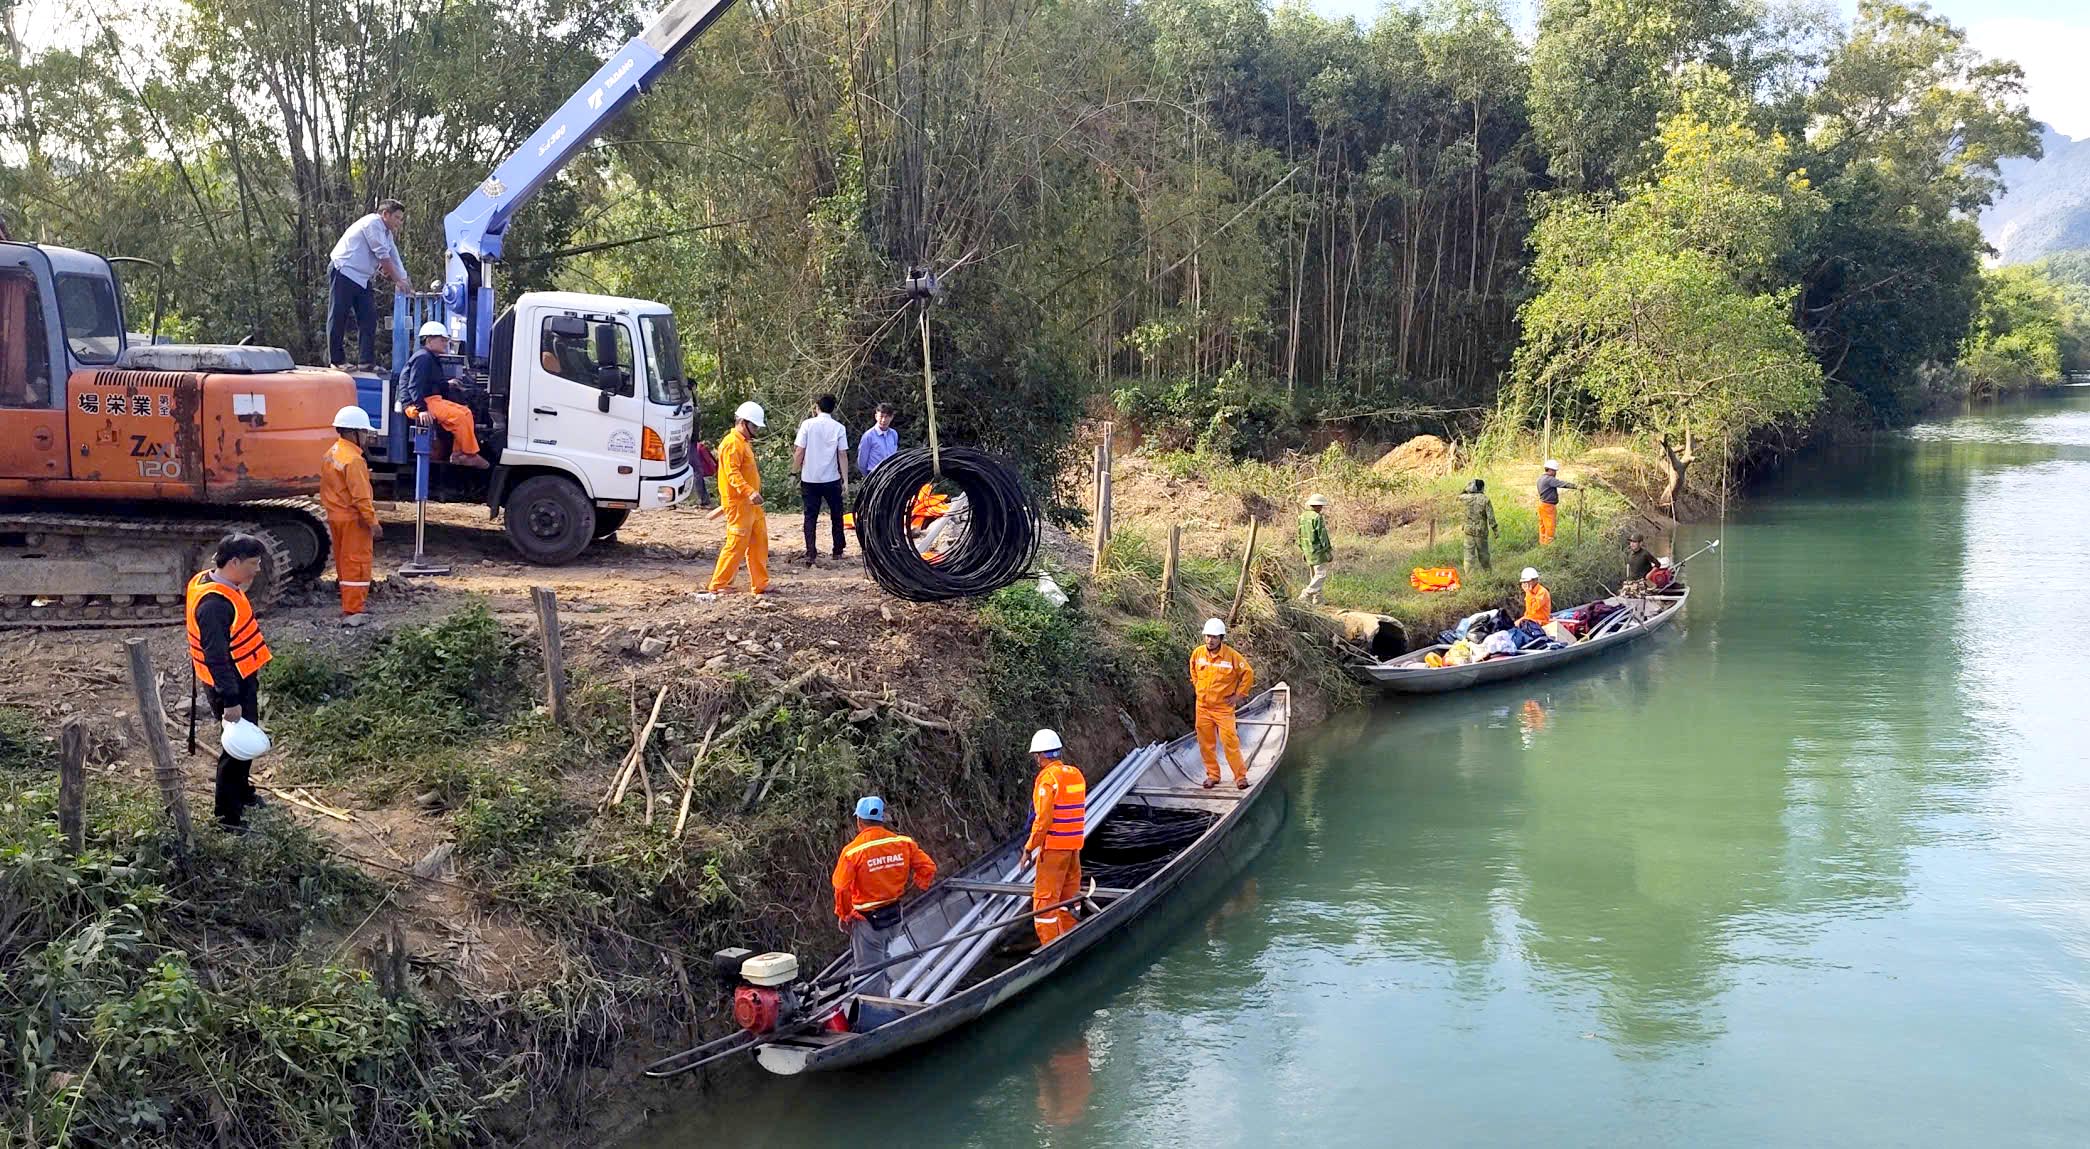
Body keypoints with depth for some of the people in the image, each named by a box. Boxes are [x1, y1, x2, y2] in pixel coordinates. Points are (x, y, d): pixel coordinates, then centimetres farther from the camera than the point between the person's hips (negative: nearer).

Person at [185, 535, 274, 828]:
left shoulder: (223, 587, 2)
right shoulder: (214, 604, -30)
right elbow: (216, 657, -28)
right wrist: (231, 700, -26)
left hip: (242, 679, 10)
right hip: (231, 685, -10)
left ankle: (241, 792, 47)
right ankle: (227, 816, 13)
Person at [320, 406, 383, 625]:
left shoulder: (330, 454, 9)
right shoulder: (353, 459, -20)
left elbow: (327, 489, 16)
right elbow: (360, 495, -23)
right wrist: (373, 521, -20)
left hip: (335, 516, 9)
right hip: (353, 519, -9)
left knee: (344, 562, 18)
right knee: (357, 564, -5)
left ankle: (350, 603, 29)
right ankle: (352, 613, -6)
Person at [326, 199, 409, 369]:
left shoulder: (388, 234, 18)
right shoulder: (372, 223, -11)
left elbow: (395, 259, 16)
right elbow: (383, 255, -14)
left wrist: (406, 283, 6)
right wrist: (397, 280, -11)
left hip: (363, 279, 9)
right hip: (344, 273, -9)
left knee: (369, 320, 1)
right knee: (338, 318, -3)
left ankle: (367, 361, 1)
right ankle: (336, 361, 1)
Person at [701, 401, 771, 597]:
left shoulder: (744, 442, 19)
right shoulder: (732, 443, -14)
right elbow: (732, 473, -25)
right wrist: (749, 492, -38)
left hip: (751, 505, 10)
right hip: (738, 505, -10)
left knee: (759, 544, 13)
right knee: (736, 546, -11)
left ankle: (760, 585, 20)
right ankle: (715, 587, -8)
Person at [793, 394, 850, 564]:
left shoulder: (807, 424, -4)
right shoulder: (839, 428, -3)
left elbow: (799, 452, -6)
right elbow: (843, 455, -5)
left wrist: (796, 473, 4)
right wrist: (846, 481, -2)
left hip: (809, 479, 0)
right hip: (832, 479, 0)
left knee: (810, 517, 5)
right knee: (836, 515, 16)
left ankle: (810, 554, -4)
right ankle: (838, 551, 22)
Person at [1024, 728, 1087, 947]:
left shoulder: (1048, 779, -16)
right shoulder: (1075, 774, 7)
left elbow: (1043, 819, -19)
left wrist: (1030, 847, -12)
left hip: (1054, 846, -8)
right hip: (1074, 844, 8)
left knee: (1045, 897, -1)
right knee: (1069, 893, 19)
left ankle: (1049, 945, -1)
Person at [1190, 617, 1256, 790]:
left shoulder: (1232, 655, -13)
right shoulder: (1197, 653, -1)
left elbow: (1248, 674, -2)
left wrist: (1239, 695, -3)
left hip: (1224, 707, -4)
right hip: (1202, 706, 4)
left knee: (1230, 743, -9)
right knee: (1206, 744, 8)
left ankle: (1241, 776, 1)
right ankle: (1212, 775, 21)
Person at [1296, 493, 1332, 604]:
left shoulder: (1302, 517, 9)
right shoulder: (1318, 517, -16)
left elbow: (1300, 535, 15)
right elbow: (1322, 536, -16)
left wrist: (1303, 551, 21)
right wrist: (1329, 551, -10)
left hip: (1308, 551, 9)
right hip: (1318, 550, -9)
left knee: (1314, 575, 15)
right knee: (1321, 575, -4)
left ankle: (1317, 599, 16)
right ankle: (1305, 595, -13)